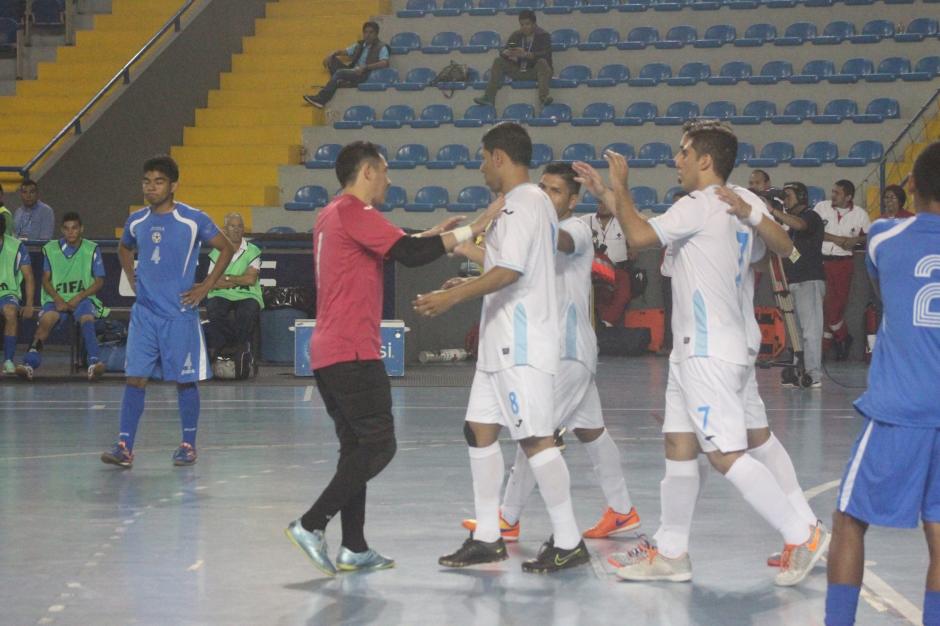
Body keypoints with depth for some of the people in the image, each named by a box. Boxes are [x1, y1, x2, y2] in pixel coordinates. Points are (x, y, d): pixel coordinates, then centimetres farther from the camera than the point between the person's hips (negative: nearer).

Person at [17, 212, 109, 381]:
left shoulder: (92, 249, 4)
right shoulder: (51, 249, 8)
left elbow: (99, 281, 2)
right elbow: (46, 280, 7)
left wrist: (78, 298, -12)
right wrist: (57, 299, -11)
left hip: (83, 298, -1)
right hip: (57, 299, 1)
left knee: (87, 318, -33)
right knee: (46, 319, -30)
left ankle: (94, 363, -49)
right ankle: (29, 364, -43)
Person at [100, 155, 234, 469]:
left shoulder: (193, 220, -7)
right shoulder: (136, 221, 6)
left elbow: (226, 248, 1)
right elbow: (124, 249, 28)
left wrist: (206, 287, -4)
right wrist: (132, 279, 13)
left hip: (180, 313, -3)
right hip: (144, 312, 3)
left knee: (185, 380, 5)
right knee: (135, 378, -3)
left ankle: (188, 445, 17)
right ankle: (124, 446, -4)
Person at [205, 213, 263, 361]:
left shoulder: (252, 251, 8)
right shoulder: (217, 253, 13)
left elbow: (251, 279, -6)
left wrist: (227, 278, -2)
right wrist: (239, 280, -6)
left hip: (246, 296, -2)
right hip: (221, 296, 2)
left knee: (249, 311, -36)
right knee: (212, 308, -32)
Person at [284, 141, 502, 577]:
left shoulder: (331, 215, 18)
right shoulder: (354, 212, -11)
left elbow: (387, 249, 29)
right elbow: (408, 255, -19)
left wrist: (428, 237, 23)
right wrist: (472, 229, -14)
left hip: (327, 353, 10)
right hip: (352, 353, -10)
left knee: (358, 446, 12)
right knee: (379, 445, -6)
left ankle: (354, 548, 11)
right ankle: (311, 525, -10)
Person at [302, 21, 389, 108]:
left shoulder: (381, 47, -2)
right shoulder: (360, 45, 19)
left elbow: (385, 63, -19)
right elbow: (343, 52, 21)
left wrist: (365, 67, -27)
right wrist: (332, 54, -1)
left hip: (365, 75, -8)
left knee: (340, 72, -30)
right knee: (332, 60, -3)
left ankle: (321, 99, -32)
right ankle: (337, 82, -19)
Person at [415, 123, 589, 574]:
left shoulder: (523, 202, -14)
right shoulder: (528, 202, 17)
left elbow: (511, 271, -24)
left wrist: (454, 297, -24)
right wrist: (470, 285, 30)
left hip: (522, 345, -11)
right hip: (502, 344, 11)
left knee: (535, 438, -8)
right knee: (480, 430, 11)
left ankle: (568, 543, -3)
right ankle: (487, 538, 17)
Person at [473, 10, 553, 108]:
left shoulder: (543, 35, -4)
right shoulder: (516, 36, 9)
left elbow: (546, 54, -21)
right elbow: (502, 52, 1)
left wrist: (526, 54, -35)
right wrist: (507, 53, -26)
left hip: (535, 71, -4)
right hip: (518, 70, 4)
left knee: (542, 62, -34)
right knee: (498, 61, -10)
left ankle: (543, 97, -52)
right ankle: (489, 97, -21)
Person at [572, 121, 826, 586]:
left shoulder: (699, 205, -14)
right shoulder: (738, 207, 15)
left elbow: (639, 236, -21)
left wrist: (619, 186, -6)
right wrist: (607, 193, 23)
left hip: (709, 353, -10)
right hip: (696, 351, 10)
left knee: (726, 455, -11)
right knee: (679, 448, 11)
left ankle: (802, 538, -8)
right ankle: (670, 553, 16)